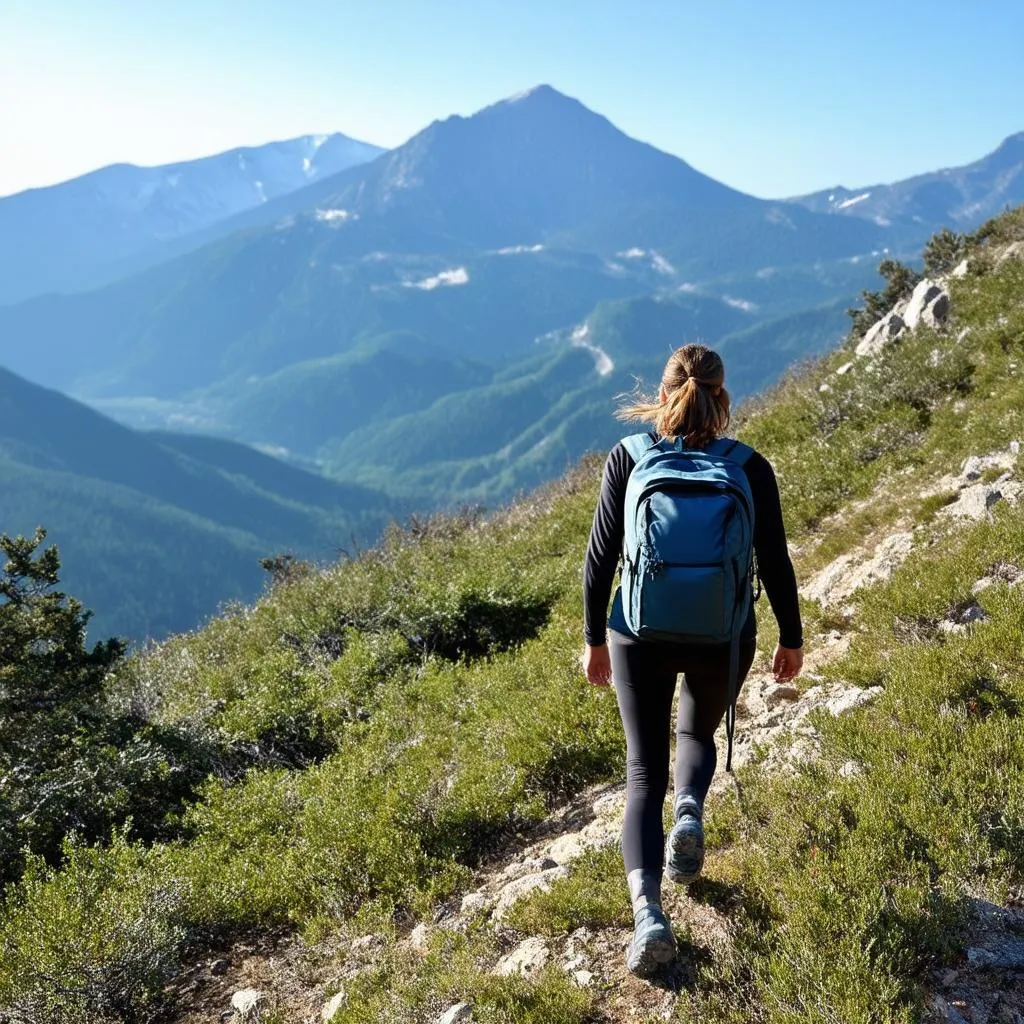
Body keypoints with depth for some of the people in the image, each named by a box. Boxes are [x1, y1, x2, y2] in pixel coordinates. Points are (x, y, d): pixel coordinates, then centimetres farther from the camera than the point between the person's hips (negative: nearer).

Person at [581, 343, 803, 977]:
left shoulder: (628, 459, -7)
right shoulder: (751, 469, -7)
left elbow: (601, 559, -5)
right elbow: (775, 565, -2)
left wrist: (595, 638, 8)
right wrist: (792, 639, 13)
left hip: (640, 637, -1)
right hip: (723, 639, 1)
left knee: (645, 775, 9)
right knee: (698, 735, 31)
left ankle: (648, 912, -10)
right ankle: (690, 814, 1)